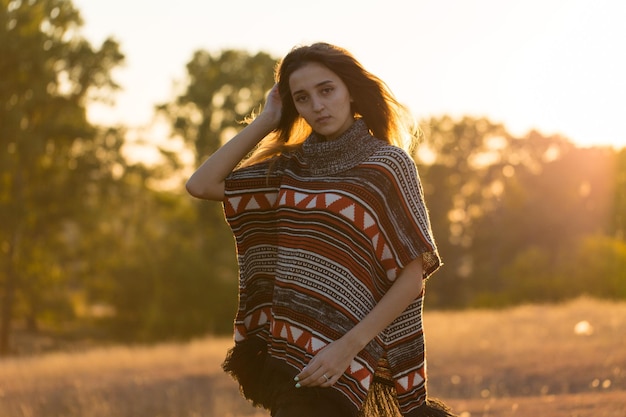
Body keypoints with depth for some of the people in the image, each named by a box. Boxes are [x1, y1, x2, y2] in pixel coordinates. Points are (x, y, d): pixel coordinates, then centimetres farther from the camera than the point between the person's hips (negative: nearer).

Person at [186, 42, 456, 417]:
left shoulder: (387, 164, -4)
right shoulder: (290, 167, 12)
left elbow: (413, 274, -8)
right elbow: (201, 185, 5)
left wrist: (348, 346, -16)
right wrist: (266, 120, 7)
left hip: (334, 361, -6)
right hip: (284, 353, 6)